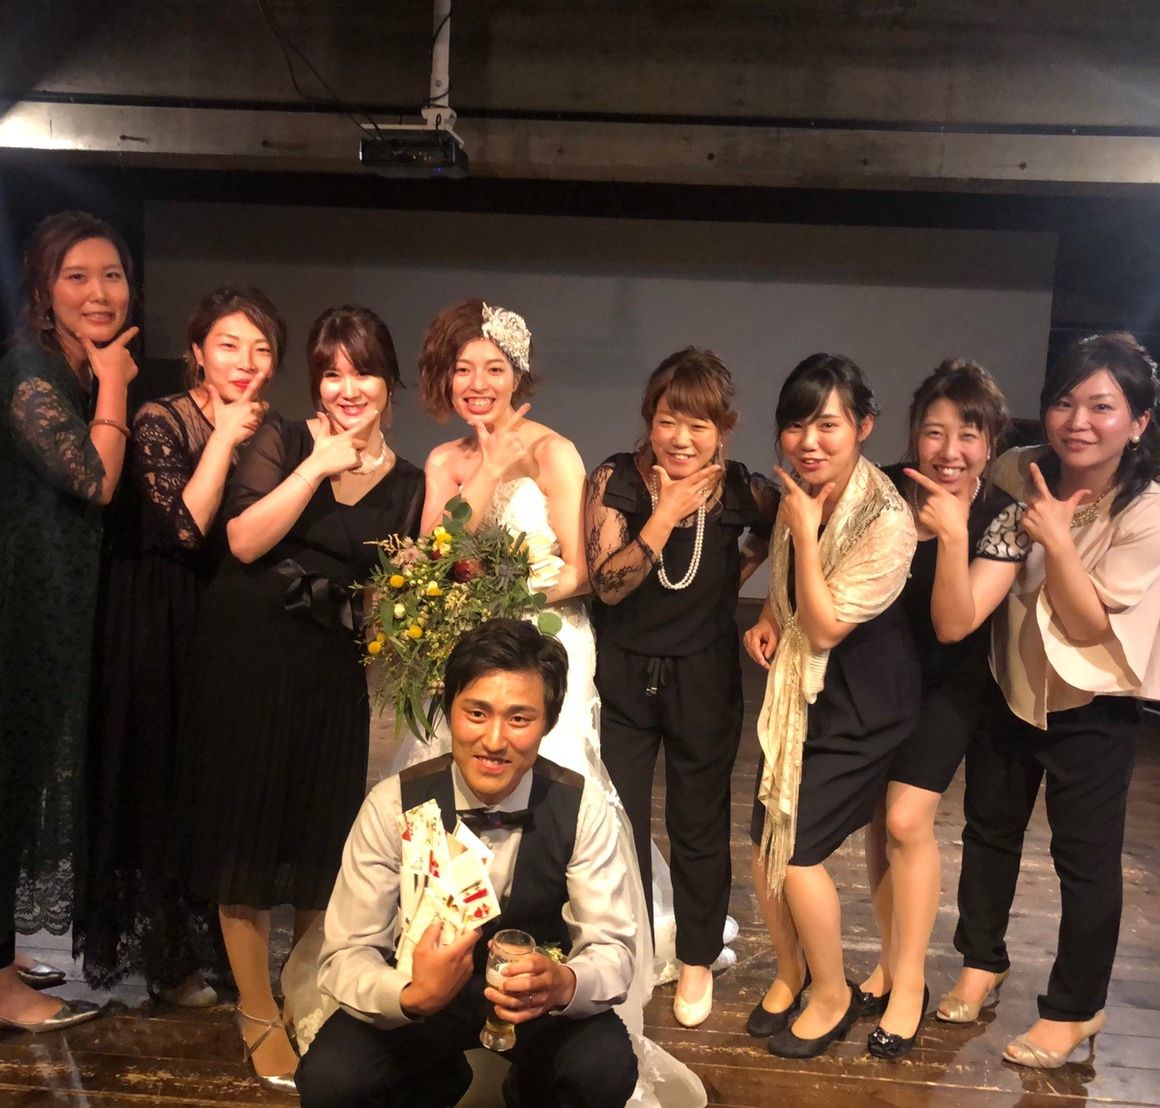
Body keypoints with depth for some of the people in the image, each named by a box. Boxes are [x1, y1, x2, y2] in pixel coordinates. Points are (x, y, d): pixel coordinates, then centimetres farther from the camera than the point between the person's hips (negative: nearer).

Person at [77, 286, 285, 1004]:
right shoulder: (162, 422, -10)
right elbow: (185, 528, -21)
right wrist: (223, 439, -19)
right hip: (166, 633, -5)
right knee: (167, 778, 4)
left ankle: (223, 945, 27)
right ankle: (170, 957, 20)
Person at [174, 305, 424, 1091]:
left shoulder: (407, 482, 6)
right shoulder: (284, 442, -2)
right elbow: (244, 541, -14)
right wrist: (318, 468, -17)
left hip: (334, 671, 2)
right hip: (247, 656, -2)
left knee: (323, 841, 8)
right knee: (246, 830, 5)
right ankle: (259, 1016, 22)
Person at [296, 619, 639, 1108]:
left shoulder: (581, 805, -19)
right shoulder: (394, 805, -20)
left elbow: (612, 946, -17)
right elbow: (345, 956, -19)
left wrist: (563, 984, -41)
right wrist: (411, 995, -42)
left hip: (537, 992, 0)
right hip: (427, 992, 1)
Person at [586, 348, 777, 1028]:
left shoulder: (742, 491, -10)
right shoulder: (616, 481, -13)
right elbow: (608, 584, -20)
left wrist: (740, 572, 0)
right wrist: (666, 515, -26)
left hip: (704, 678, 1)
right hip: (622, 674, 0)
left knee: (700, 824, 13)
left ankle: (698, 961, 35)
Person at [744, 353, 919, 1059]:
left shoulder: (886, 521, -24)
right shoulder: (800, 495, -1)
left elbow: (826, 627, -23)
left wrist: (805, 531, -26)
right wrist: (768, 618, 0)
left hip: (861, 703, -7)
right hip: (800, 688, 7)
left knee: (797, 846, -5)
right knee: (766, 842, 7)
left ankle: (833, 996, 20)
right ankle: (790, 974, 32)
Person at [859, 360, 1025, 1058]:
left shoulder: (1003, 520, -18)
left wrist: (952, 533, -35)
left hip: (946, 683, -3)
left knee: (908, 818, -11)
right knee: (878, 817, 8)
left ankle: (910, 981, 8)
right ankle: (892, 957, 28)